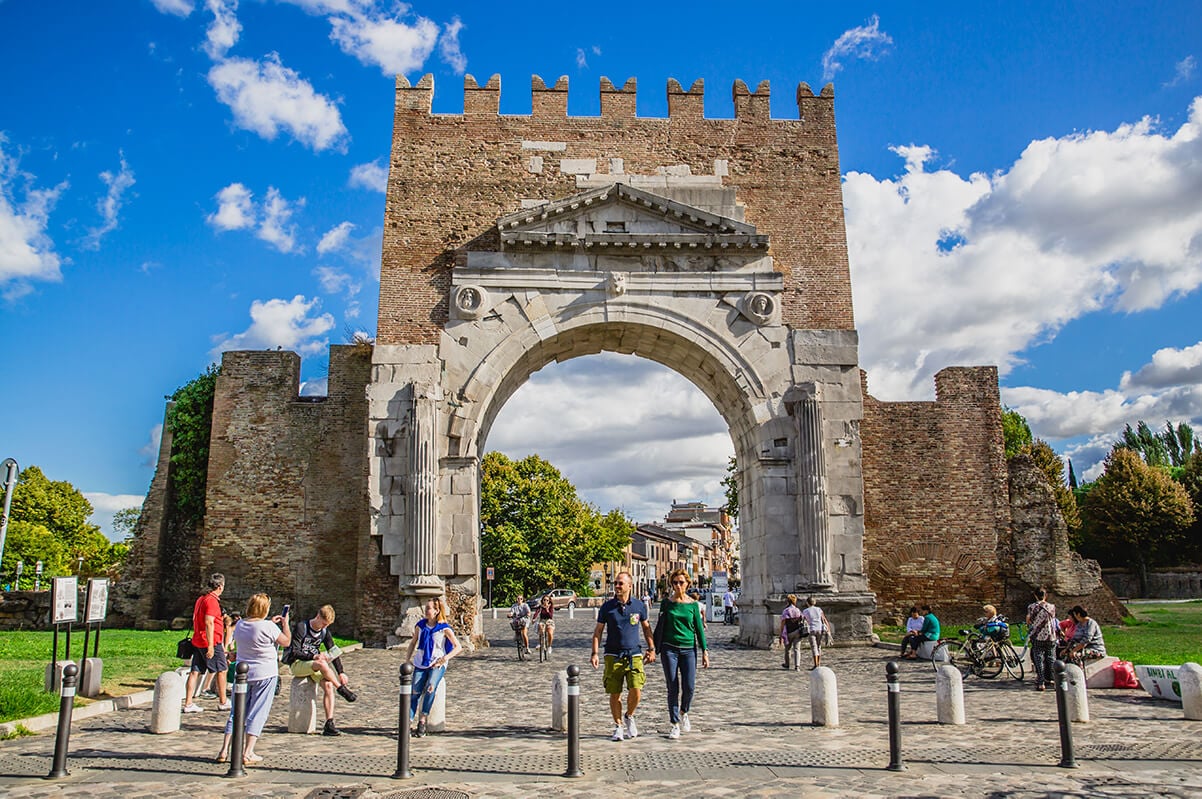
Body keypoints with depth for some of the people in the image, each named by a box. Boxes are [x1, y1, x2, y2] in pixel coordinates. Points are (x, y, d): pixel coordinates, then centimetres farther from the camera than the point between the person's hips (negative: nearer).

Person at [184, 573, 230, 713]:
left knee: (195, 672, 7)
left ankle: (188, 703, 5)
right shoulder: (212, 600, -15)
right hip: (211, 643, -9)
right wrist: (211, 645, -23)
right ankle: (223, 702, 11)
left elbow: (195, 620, 23)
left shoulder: (201, 599, 14)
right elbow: (209, 623, -22)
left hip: (197, 642, 9)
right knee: (221, 670, 4)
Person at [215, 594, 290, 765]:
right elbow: (286, 642, -4)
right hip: (265, 675, -5)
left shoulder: (239, 625, 2)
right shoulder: (267, 627, -17)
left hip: (242, 674, 6)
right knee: (257, 714, 2)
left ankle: (224, 751, 14)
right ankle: (248, 754, 2)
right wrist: (285, 624, 10)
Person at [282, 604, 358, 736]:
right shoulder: (301, 627, -12)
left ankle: (329, 724, -26)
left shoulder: (324, 632, 6)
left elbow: (334, 652, 6)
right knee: (322, 664, -35)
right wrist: (314, 657, -29)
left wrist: (341, 673, -5)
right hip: (296, 665, -5)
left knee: (328, 685, -24)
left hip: (313, 665, 5)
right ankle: (342, 689, -18)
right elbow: (294, 652, -16)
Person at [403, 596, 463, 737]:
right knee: (415, 691, -14)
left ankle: (423, 720, -17)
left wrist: (444, 659, -15)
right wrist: (407, 659, 10)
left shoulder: (444, 629, -5)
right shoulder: (420, 625, 8)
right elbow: (413, 643, 21)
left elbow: (458, 647, -7)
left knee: (430, 687, -27)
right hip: (421, 663, 4)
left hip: (437, 664, -4)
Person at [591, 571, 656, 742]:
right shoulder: (607, 606, 0)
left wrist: (651, 648, 11)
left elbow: (646, 627, 16)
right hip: (613, 656, 0)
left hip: (634, 654, 0)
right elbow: (598, 631, 4)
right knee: (615, 694, 2)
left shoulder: (639, 605, 3)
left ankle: (629, 717, 18)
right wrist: (595, 653, -4)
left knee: (636, 691, -11)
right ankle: (618, 726, 22)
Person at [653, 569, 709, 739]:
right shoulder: (666, 602, 2)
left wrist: (705, 651, 3)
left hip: (688, 649, 1)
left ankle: (684, 712, 23)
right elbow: (660, 626, 7)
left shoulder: (693, 604, 3)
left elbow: (699, 628, 6)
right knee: (673, 688, 0)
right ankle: (674, 724, 13)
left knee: (689, 687, -6)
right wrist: (653, 648, 5)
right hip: (669, 649, 0)